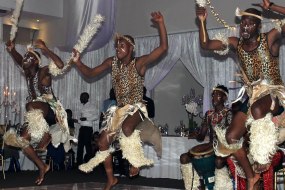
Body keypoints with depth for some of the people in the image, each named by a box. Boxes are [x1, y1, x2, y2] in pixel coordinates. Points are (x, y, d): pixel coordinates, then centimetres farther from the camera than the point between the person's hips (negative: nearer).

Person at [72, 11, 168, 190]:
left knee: (126, 127, -40)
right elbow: (90, 73, 8)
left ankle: (136, 160, -15)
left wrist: (160, 23, -31)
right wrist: (78, 62, -10)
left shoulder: (139, 62, -14)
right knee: (103, 142, 4)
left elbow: (163, 48, -23)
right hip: (119, 109, 6)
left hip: (136, 108, -6)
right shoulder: (112, 62, 2)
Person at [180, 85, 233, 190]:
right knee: (184, 157, -11)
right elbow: (202, 137, 13)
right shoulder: (208, 114, 13)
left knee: (219, 161, -41)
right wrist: (196, 135, -11)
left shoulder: (228, 113, -5)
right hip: (210, 147, 6)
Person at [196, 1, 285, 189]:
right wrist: (202, 22, -6)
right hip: (252, 96, 6)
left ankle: (263, 159, -23)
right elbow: (205, 44, 6)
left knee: (257, 110, -41)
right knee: (231, 137, -4)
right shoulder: (236, 44, 5)